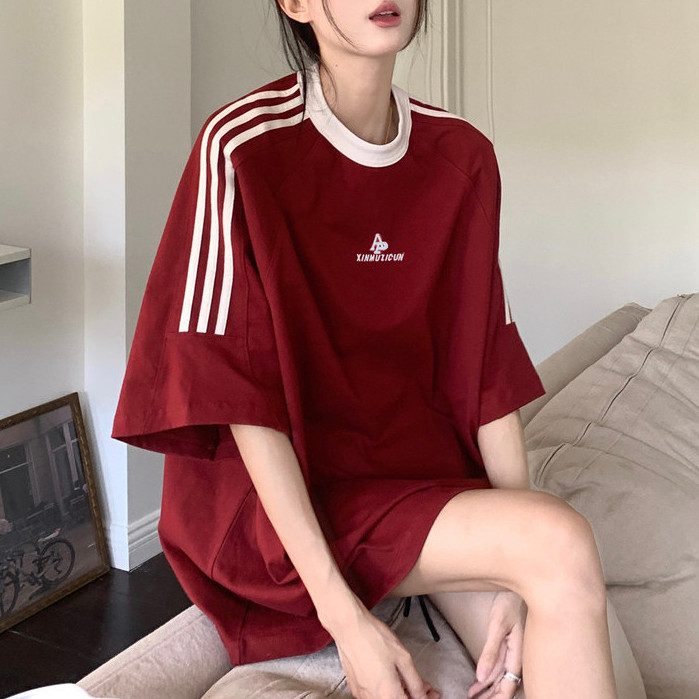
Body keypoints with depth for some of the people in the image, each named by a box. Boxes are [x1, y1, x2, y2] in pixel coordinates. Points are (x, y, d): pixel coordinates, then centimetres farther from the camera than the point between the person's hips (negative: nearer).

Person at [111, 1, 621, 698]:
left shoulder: (463, 155, 2)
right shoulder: (241, 147, -14)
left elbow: (487, 366, 0)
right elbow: (241, 394, -17)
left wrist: (519, 577, -10)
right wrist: (342, 614, -22)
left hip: (428, 470, 5)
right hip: (285, 498, -4)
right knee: (565, 547, -23)